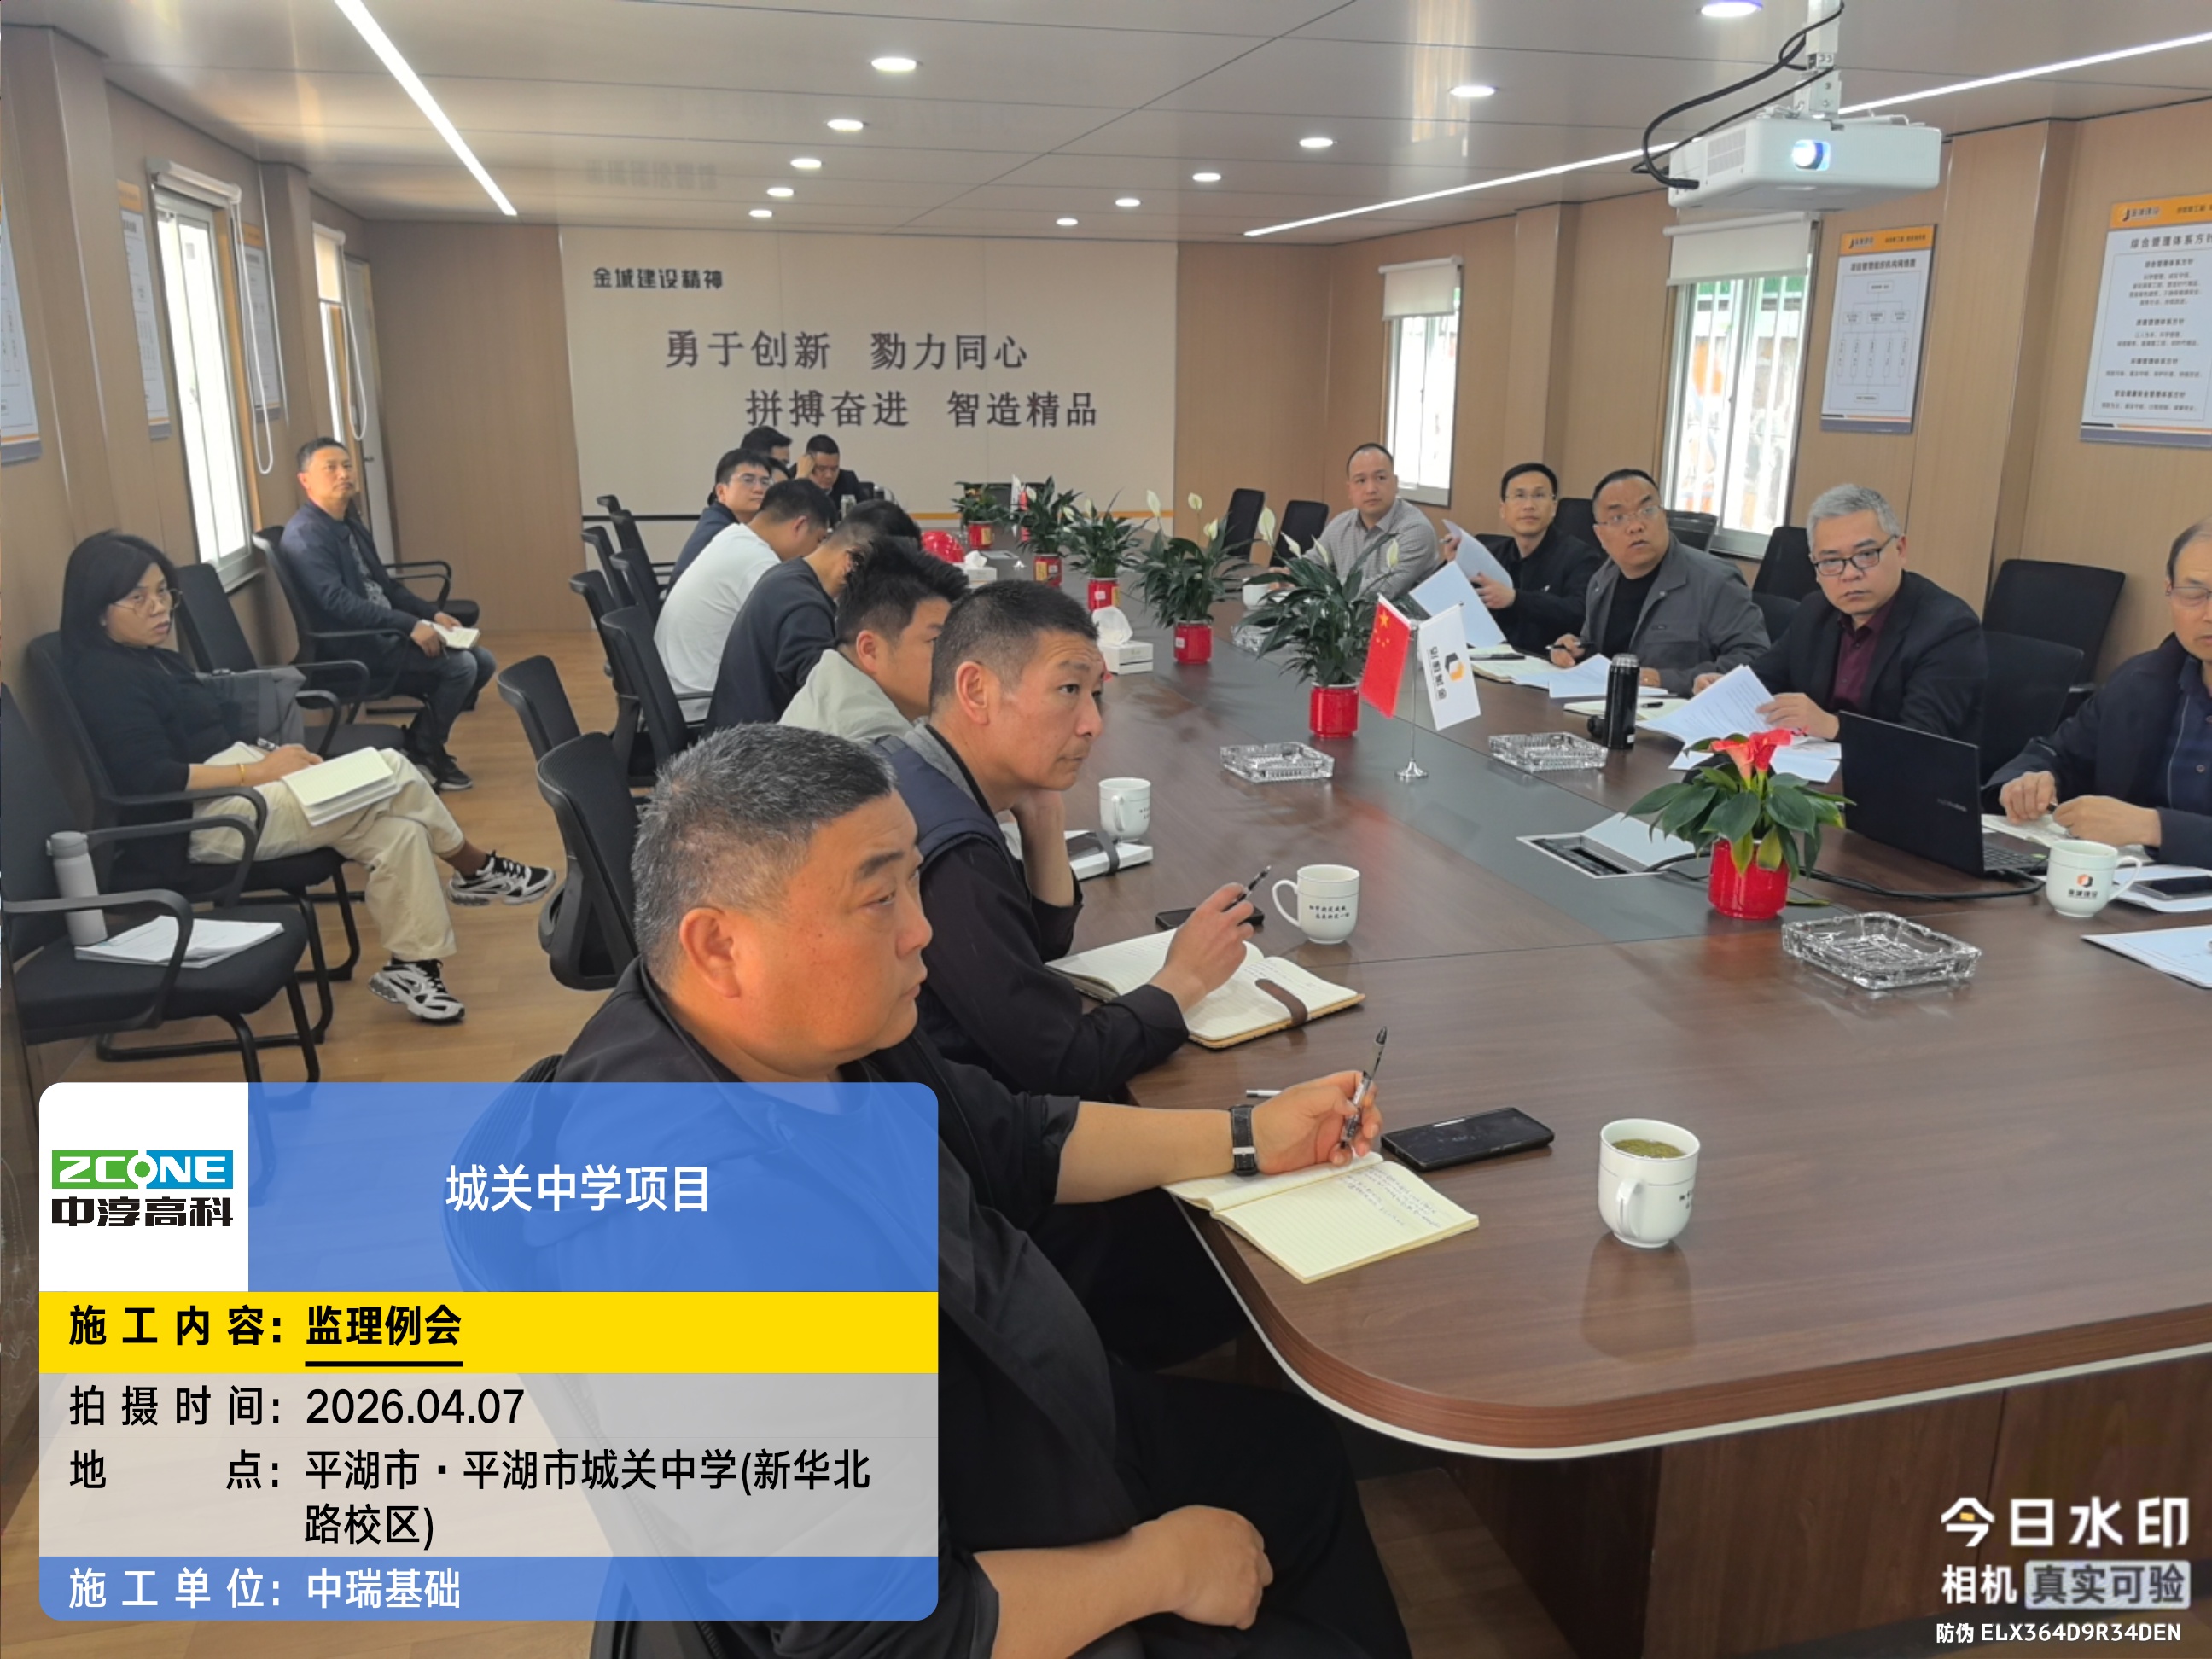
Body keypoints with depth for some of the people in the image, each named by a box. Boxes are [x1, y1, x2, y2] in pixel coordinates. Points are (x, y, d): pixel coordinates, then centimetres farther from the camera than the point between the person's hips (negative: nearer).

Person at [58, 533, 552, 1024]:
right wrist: (259, 771, -19)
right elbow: (153, 778, -21)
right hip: (201, 817, -9)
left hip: (237, 783, 9)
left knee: (399, 832, -10)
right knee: (389, 775, -18)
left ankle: (414, 965, -2)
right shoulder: (103, 678, -12)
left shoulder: (155, 658, 16)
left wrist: (273, 755, -1)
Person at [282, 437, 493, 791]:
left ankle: (420, 740, 12)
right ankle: (422, 753, -1)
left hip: (384, 634, 9)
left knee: (482, 662, 2)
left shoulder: (350, 526, 16)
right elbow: (337, 601, -25)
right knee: (459, 664, -20)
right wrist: (411, 625, -28)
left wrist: (433, 614, 5)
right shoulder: (304, 534, -14)